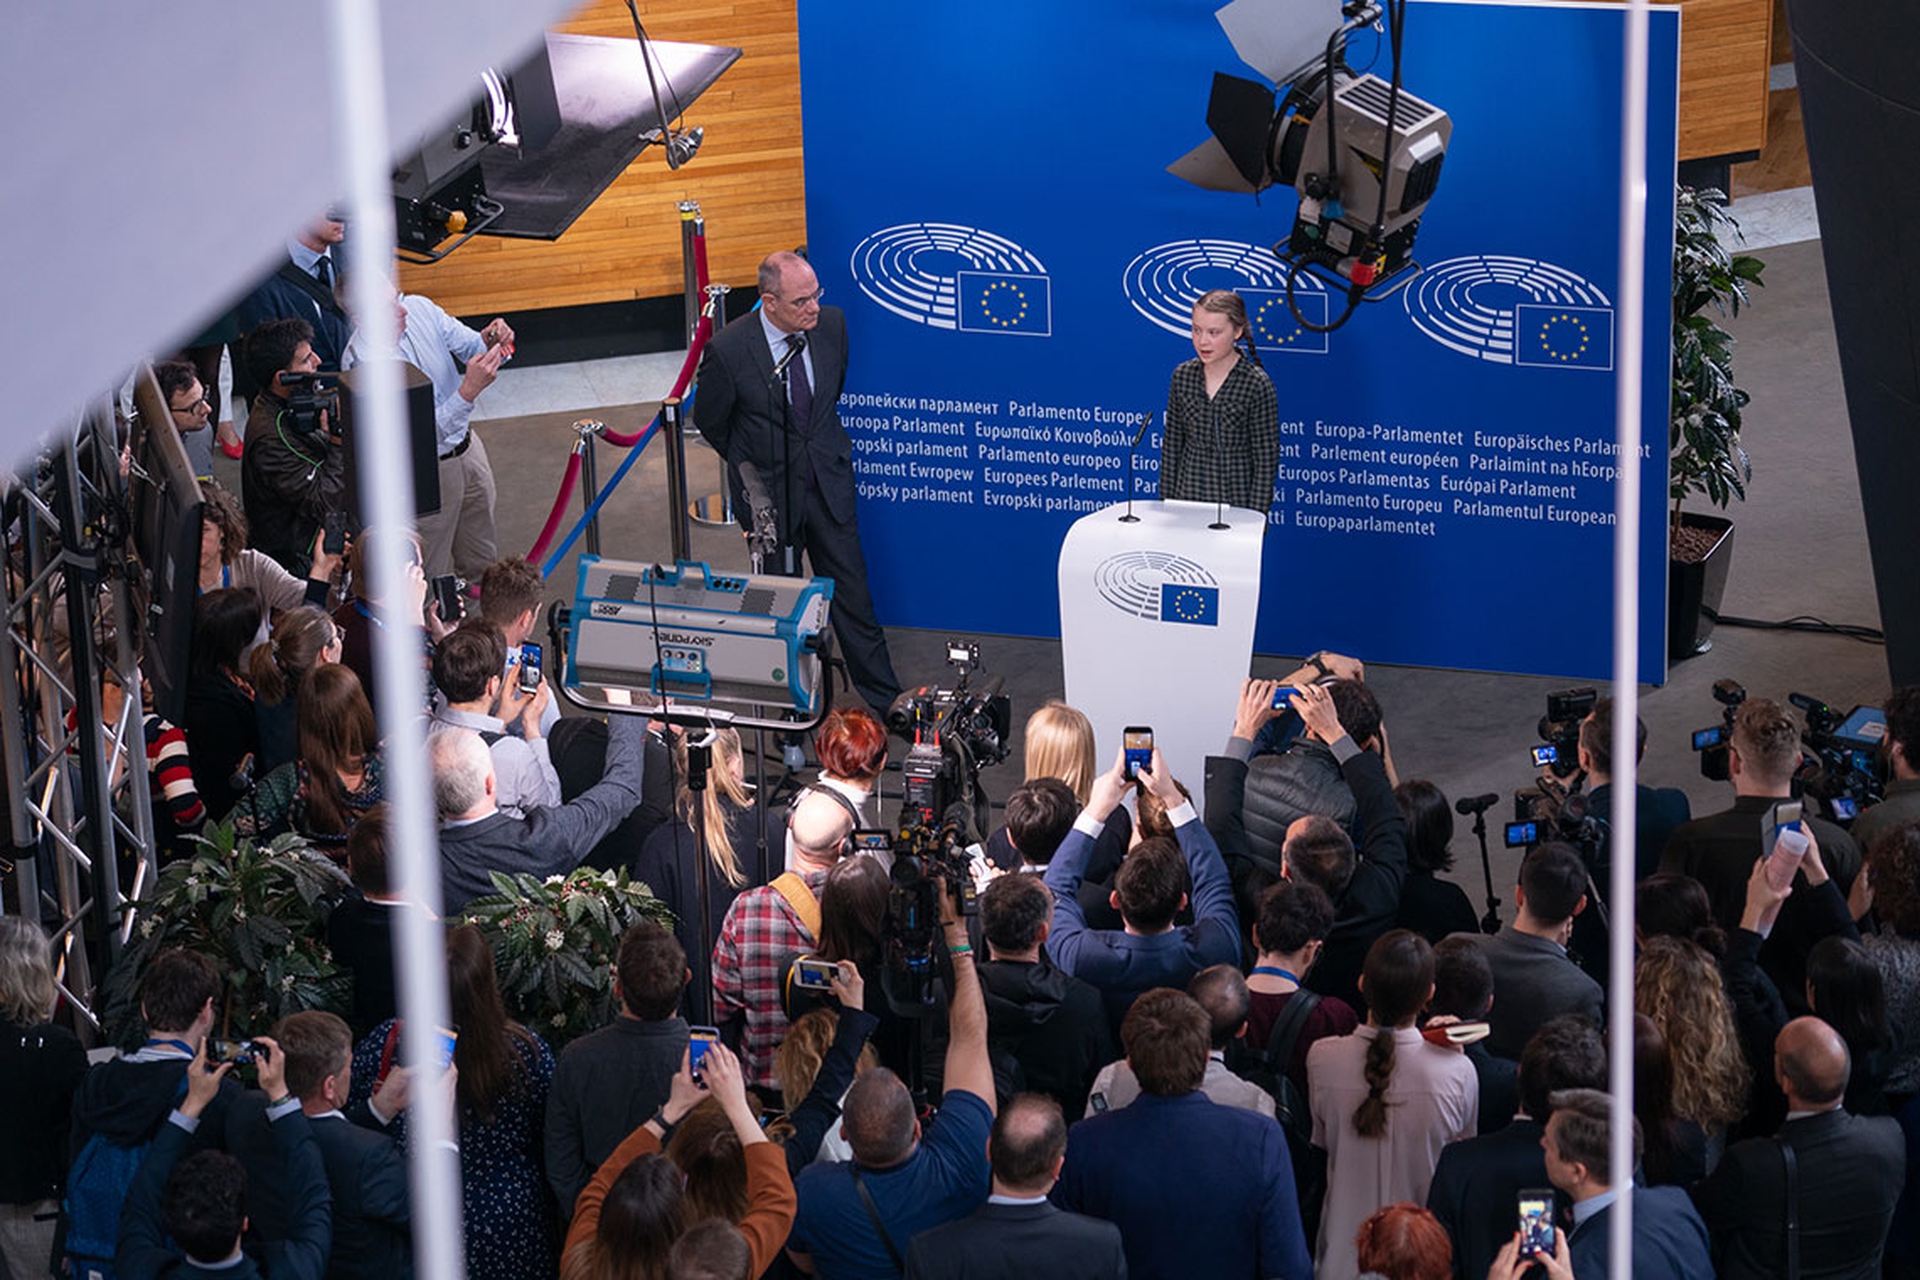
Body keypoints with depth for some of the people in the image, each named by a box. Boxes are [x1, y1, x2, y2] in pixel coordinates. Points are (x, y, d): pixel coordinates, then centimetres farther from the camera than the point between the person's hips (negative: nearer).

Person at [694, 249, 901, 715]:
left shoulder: (832, 325, -10)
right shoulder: (728, 350, -22)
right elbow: (709, 421, -3)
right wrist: (753, 468, 9)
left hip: (829, 485, 3)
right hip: (769, 493, -3)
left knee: (854, 597, 8)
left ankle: (884, 702, 19)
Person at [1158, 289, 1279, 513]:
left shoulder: (1257, 384, -11)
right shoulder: (1183, 376, 2)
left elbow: (1266, 459, -9)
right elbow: (1172, 446, 8)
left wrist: (1255, 517, -11)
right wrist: (1166, 502, 7)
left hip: (1235, 502, -4)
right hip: (1186, 498, 4)